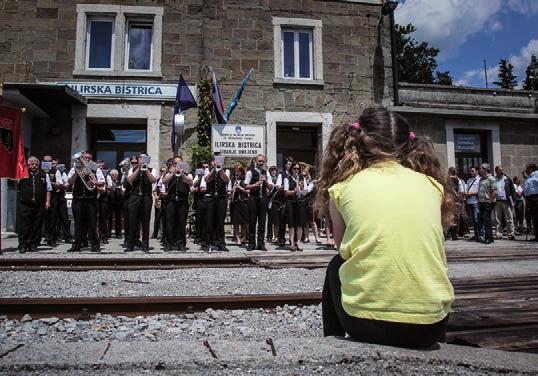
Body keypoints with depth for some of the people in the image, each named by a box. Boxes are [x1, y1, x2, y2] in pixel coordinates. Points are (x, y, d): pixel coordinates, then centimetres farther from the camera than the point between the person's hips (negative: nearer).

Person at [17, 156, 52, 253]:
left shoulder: (44, 175, 10)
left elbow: (48, 189, 11)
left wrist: (47, 201, 2)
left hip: (39, 205, 1)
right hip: (24, 205, -1)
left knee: (37, 226, 5)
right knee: (24, 225, -2)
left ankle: (33, 245, 14)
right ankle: (23, 245, 4)